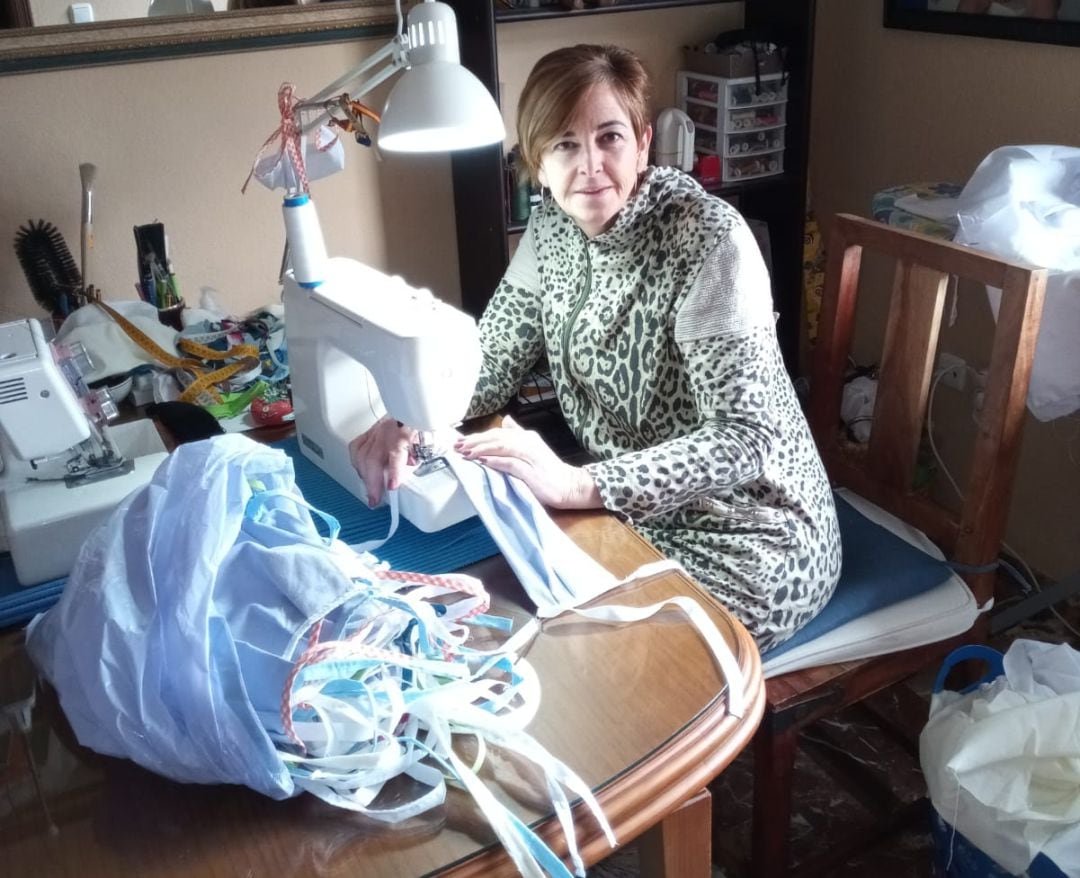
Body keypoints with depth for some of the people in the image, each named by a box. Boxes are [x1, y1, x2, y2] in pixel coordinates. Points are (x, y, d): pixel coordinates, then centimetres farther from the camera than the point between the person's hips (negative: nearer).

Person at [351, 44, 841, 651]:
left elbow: (747, 437, -27)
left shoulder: (707, 240, -23)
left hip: (749, 532, -6)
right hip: (629, 512, 6)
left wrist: (578, 485, -38)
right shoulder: (553, 228, -3)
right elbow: (492, 360, 1)